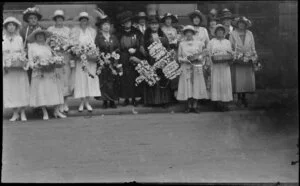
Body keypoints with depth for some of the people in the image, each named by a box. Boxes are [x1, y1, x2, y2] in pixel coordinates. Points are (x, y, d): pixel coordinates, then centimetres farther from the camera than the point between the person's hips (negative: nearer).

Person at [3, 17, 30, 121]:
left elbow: (23, 52, 6)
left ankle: (22, 113, 4)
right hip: (7, 67, 0)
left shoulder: (19, 38, 5)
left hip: (19, 67, 0)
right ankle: (15, 113, 6)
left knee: (21, 88, -2)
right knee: (9, 89, 0)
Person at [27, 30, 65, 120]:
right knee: (41, 91, -4)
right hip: (39, 72, -3)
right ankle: (45, 113, 2)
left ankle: (57, 111, 3)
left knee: (54, 90, -1)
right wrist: (34, 66, -16)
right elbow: (30, 60, 2)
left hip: (50, 72, 3)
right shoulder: (32, 46, 6)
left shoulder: (47, 46, 16)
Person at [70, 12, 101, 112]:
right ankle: (82, 102, -1)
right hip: (79, 58, -1)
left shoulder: (92, 31, 14)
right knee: (80, 78, -5)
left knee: (90, 78, -3)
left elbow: (94, 44, 11)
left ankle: (87, 102, 1)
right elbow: (72, 43, 3)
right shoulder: (74, 31, 9)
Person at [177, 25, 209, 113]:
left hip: (196, 67, 0)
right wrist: (184, 60, -10)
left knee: (196, 86, -4)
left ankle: (194, 106, 1)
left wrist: (197, 59, -10)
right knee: (187, 86, -2)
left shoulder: (199, 43, 9)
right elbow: (179, 57, 9)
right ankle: (189, 106, 3)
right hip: (186, 68, 0)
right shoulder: (182, 44, 10)